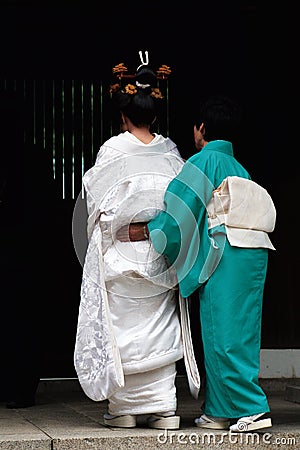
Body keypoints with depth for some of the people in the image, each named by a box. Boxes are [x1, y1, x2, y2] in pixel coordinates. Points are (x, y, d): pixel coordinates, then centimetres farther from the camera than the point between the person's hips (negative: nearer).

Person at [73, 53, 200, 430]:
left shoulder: (112, 150, -7)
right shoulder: (170, 152, 2)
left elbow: (97, 204, -3)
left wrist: (101, 241, 11)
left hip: (121, 253, -3)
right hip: (162, 253, 3)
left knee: (121, 325, 4)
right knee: (159, 326, 8)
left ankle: (123, 408, 8)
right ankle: (164, 407, 6)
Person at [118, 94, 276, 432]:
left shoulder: (203, 161, -2)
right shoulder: (238, 168, 20)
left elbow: (181, 210, -9)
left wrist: (146, 232, 1)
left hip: (224, 255, -8)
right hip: (254, 255, 8)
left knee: (224, 333, -6)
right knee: (240, 333, 8)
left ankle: (251, 408, -11)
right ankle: (218, 411, 12)